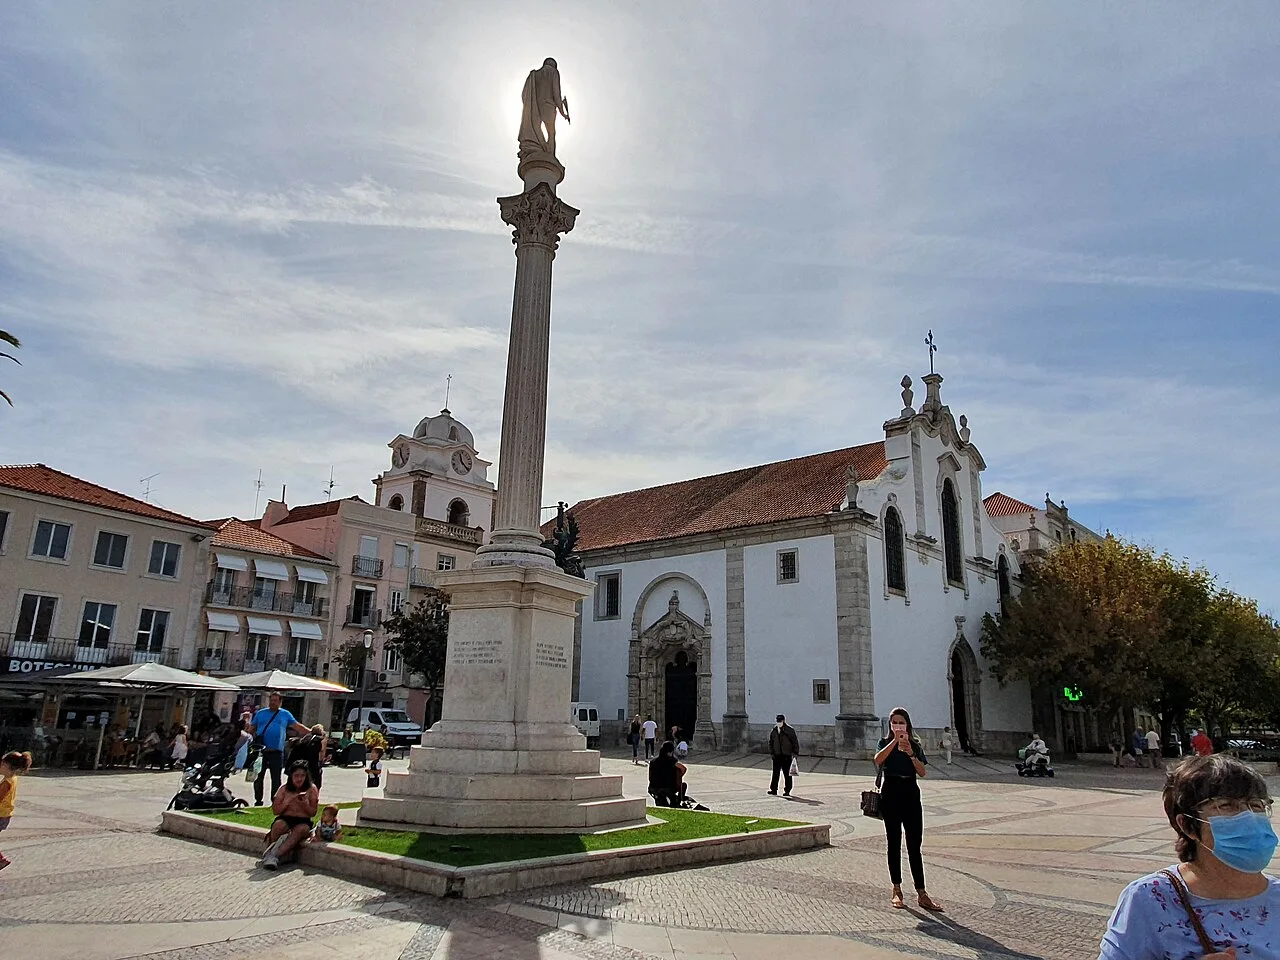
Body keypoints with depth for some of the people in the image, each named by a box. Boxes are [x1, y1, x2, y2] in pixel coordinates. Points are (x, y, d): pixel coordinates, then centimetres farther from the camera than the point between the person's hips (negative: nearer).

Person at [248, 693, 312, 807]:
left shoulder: (285, 714, 9)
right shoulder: (260, 713, 12)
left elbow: (298, 727, 10)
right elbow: (251, 729, 14)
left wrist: (311, 732, 2)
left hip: (276, 752, -1)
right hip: (260, 751, 1)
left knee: (276, 779, 2)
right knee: (258, 777, 7)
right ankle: (258, 801, 20)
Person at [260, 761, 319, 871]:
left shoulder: (311, 789, 4)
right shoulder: (284, 789, 5)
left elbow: (313, 813, 5)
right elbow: (275, 810, 5)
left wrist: (304, 804, -15)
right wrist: (288, 801, -11)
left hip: (303, 821, -1)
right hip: (285, 819, 1)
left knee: (301, 829, -37)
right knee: (279, 825, -36)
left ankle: (274, 855, -41)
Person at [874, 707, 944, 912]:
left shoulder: (916, 745, 9)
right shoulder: (885, 743, 3)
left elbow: (922, 772, -1)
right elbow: (878, 759, -18)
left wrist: (911, 754, -15)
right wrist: (895, 741, -22)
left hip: (911, 794, 2)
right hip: (891, 793, -1)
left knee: (914, 845, 0)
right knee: (894, 843, 5)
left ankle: (921, 893, 2)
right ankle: (897, 890, 13)